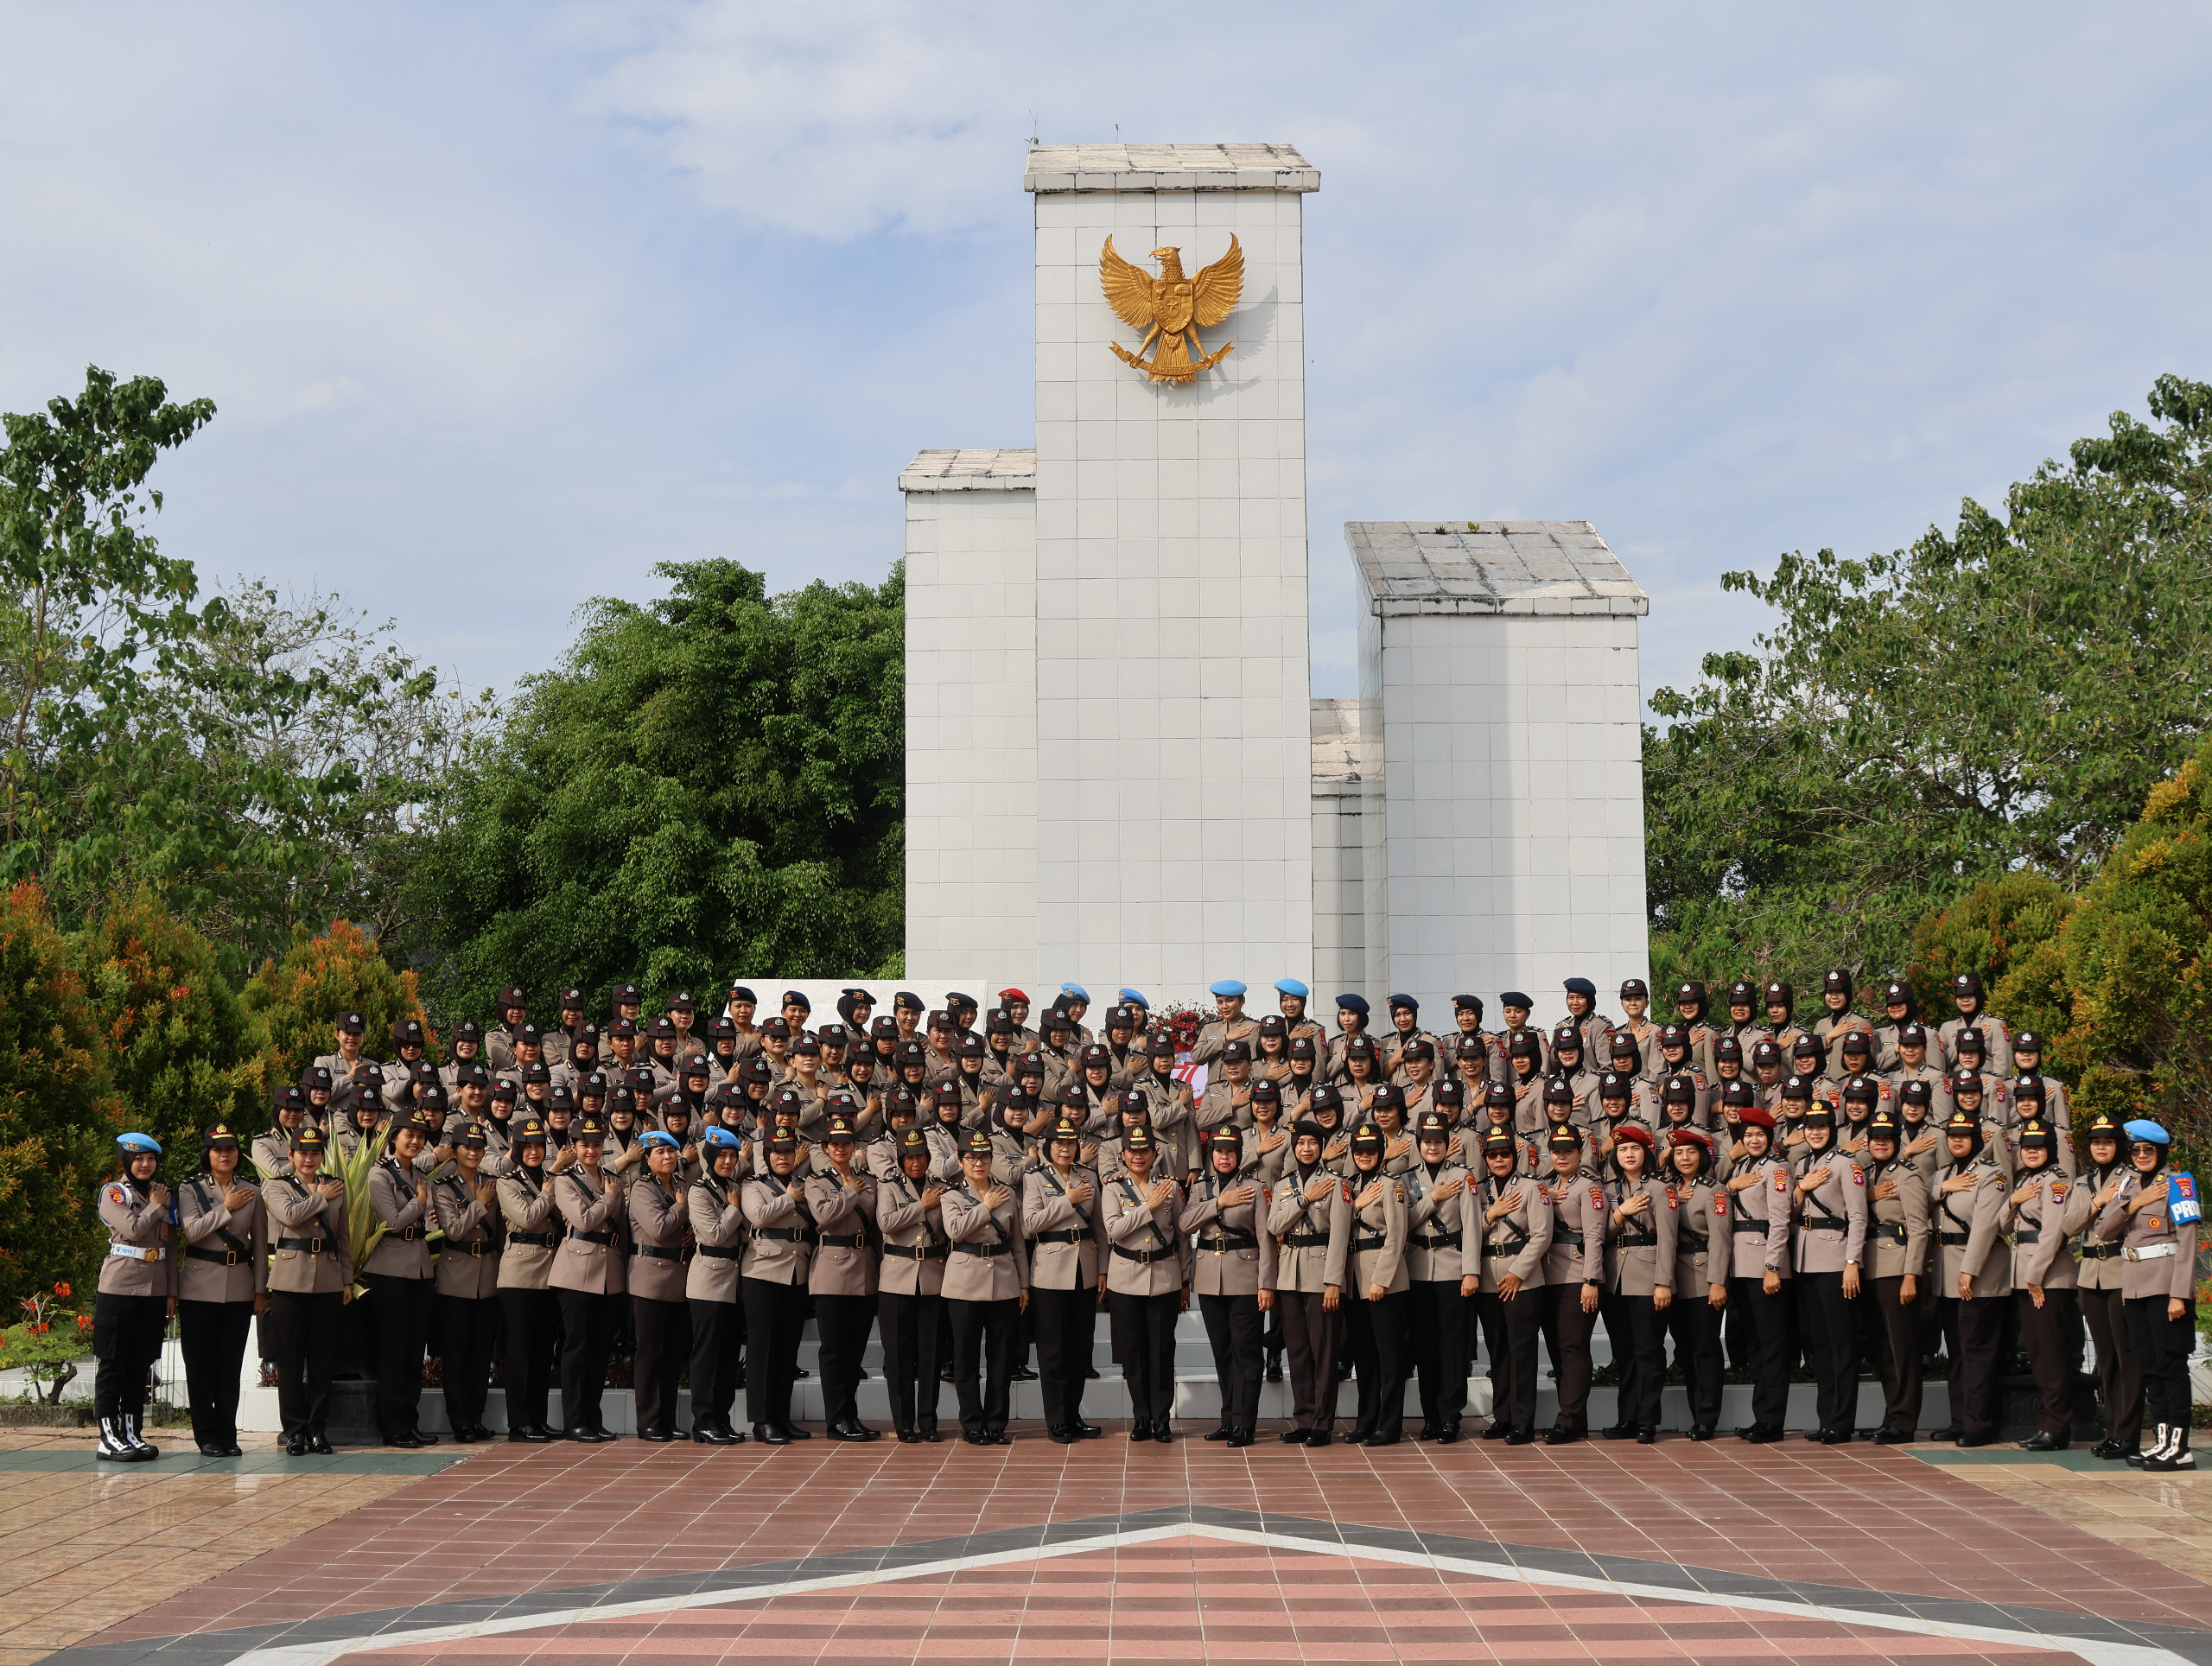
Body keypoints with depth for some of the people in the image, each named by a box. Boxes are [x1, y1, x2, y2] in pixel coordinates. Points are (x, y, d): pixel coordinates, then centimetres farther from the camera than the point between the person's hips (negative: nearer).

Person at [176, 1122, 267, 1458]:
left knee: (231, 1363, 4)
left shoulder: (251, 1194, 8)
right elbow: (191, 1230, -15)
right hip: (200, 1288, -2)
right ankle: (207, 1436, 7)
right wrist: (226, 1208, -11)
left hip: (239, 1288, 2)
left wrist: (260, 1290, 7)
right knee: (201, 1364, 0)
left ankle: (228, 1435, 11)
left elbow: (260, 1245, 10)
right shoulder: (190, 1189, 2)